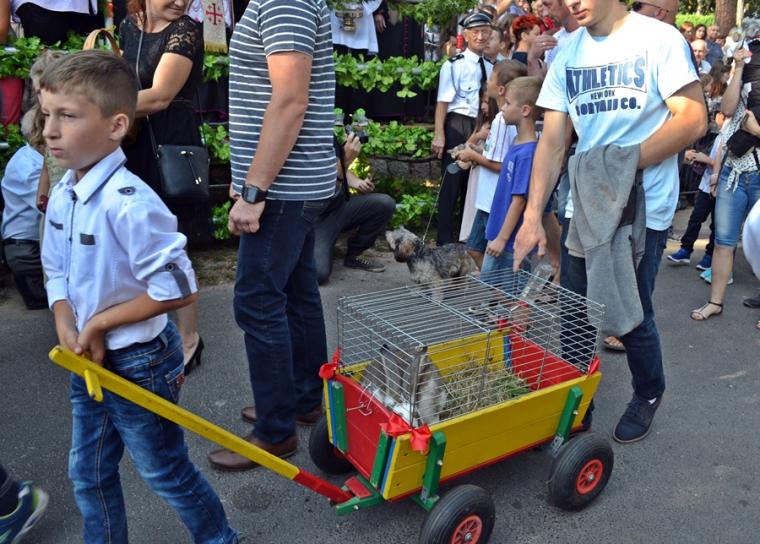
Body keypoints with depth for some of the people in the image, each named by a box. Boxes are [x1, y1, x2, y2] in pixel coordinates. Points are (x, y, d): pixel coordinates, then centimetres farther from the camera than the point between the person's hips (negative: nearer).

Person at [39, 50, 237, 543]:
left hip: (138, 364, -8)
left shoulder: (128, 203, -28)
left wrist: (99, 323, -18)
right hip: (88, 361, 8)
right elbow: (58, 273, 9)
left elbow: (177, 289, -28)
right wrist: (67, 327, -10)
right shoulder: (61, 197, -1)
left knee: (165, 472, 13)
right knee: (89, 474, 23)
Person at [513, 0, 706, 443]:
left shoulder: (658, 39, -6)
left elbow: (693, 120, -11)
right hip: (584, 207, 4)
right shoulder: (569, 56, 8)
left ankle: (648, 396, 31)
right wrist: (533, 217, -6)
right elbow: (551, 144, 3)